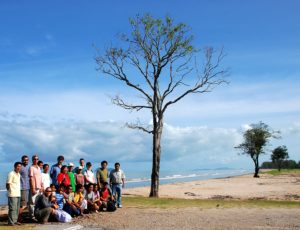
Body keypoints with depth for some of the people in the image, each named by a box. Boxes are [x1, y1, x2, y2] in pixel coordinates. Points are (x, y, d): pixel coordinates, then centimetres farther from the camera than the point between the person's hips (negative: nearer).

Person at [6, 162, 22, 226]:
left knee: (17, 208, 11)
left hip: (18, 194, 9)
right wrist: (10, 191, -8)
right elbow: (8, 184, -11)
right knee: (13, 208, -7)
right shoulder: (11, 174, -11)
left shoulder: (18, 174, 15)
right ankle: (11, 222, -1)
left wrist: (18, 191, 15)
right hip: (12, 194, -8)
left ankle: (15, 220, 19)